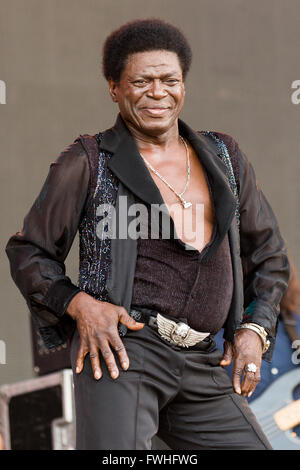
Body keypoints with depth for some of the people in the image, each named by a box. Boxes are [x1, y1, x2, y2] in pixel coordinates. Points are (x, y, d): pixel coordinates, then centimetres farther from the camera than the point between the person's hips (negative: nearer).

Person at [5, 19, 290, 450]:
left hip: (200, 365, 5)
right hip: (120, 348, -5)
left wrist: (255, 329, 7)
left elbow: (267, 252, 22)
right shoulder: (89, 163, 3)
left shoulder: (223, 158, 15)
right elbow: (28, 253, 7)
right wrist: (79, 305, -10)